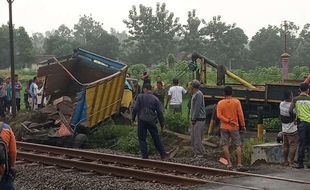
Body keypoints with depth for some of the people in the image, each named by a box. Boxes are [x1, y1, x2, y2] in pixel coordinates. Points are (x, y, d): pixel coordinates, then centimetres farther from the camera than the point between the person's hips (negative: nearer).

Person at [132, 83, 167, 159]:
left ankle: (145, 156, 5)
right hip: (151, 121, 2)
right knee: (156, 138, 13)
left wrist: (133, 118, 8)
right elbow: (160, 112, 4)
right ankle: (163, 154, 15)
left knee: (142, 138, 7)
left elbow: (135, 109, -6)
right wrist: (162, 123, 12)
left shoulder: (140, 97, -1)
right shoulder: (155, 99, 4)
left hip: (142, 120, -2)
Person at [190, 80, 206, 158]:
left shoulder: (198, 94, -15)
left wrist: (194, 119, -18)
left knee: (197, 137, -7)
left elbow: (197, 107, -19)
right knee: (193, 137, 12)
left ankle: (199, 153, -2)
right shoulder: (195, 94, 17)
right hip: (195, 119, 10)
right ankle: (196, 152, 18)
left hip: (199, 119, -10)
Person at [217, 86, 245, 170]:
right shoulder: (236, 102, -4)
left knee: (225, 145, 5)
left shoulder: (220, 103, -1)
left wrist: (228, 121, -11)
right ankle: (239, 163, -1)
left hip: (224, 127, 1)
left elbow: (218, 115, -11)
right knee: (238, 145, 6)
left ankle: (229, 163, 0)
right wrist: (243, 125, 2)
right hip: (234, 127, 0)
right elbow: (240, 114, -6)